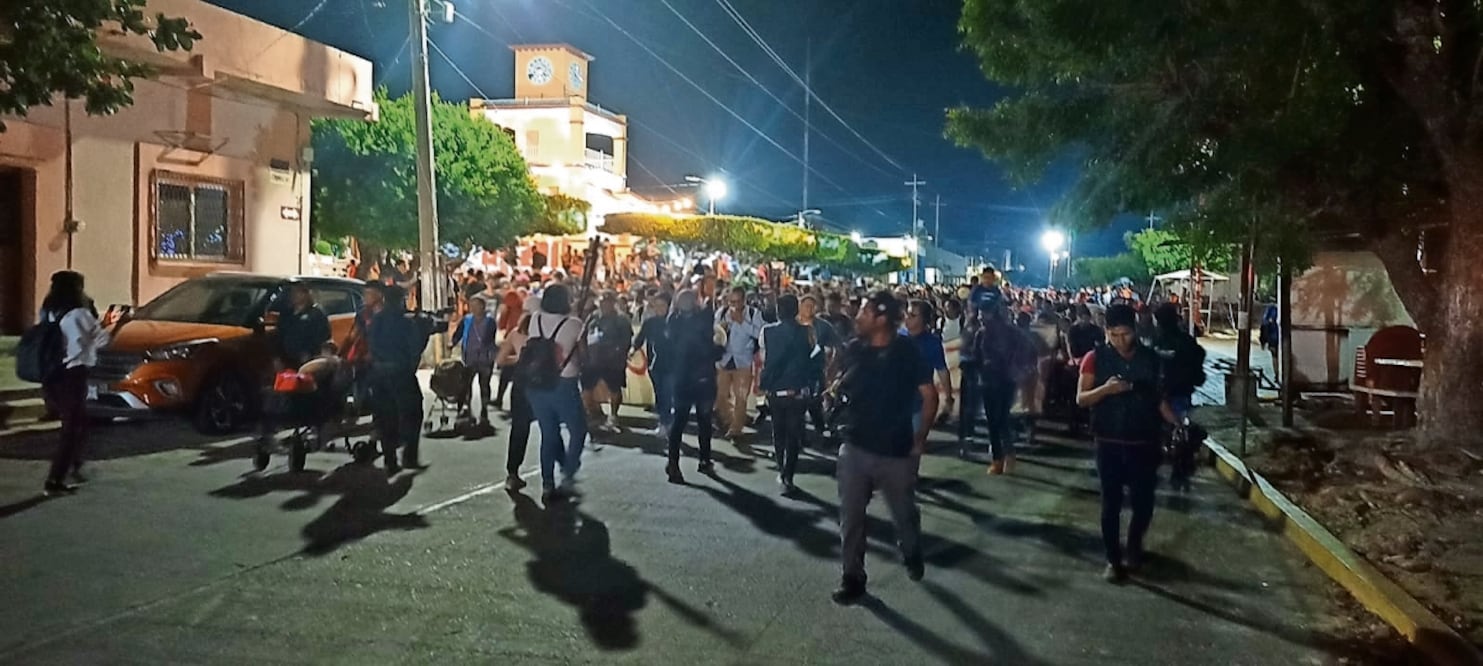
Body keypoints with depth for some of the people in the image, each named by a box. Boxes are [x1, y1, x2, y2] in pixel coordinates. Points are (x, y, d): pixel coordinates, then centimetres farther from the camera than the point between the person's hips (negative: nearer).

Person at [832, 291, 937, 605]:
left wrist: (920, 439, -7)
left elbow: (929, 396, -8)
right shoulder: (854, 349, 0)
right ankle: (852, 577, 16)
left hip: (896, 450, -3)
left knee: (904, 512, 15)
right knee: (850, 516, 4)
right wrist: (835, 389, -3)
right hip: (855, 447, 3)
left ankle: (912, 555, 44)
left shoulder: (907, 351, -12)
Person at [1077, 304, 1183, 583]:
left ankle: (1134, 543, 34)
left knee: (1143, 502, 5)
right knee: (1111, 502, 4)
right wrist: (1105, 389, -25)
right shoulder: (1096, 358, -5)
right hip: (1109, 442, -1)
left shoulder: (1151, 358, 1)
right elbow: (1081, 399, -7)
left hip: (1144, 442, 1)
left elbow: (1158, 397, 9)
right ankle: (1113, 559, 17)